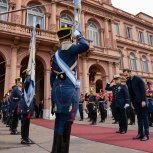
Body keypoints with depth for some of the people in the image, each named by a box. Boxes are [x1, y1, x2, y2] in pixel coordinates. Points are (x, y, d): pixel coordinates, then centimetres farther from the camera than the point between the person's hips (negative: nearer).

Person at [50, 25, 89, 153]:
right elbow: (85, 46, -21)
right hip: (69, 87, -8)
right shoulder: (69, 48, -2)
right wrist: (79, 35, -1)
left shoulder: (56, 55, 19)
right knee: (66, 120, -3)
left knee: (60, 120, 14)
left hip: (58, 88, 8)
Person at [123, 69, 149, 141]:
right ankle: (140, 134, 11)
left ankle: (146, 134, 4)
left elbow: (143, 89, -13)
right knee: (139, 118, 7)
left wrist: (143, 100, -18)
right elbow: (130, 93, 10)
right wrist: (131, 102, 6)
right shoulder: (128, 81, 8)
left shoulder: (138, 78, -9)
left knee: (144, 117, 0)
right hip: (135, 102, 6)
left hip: (141, 101, -5)